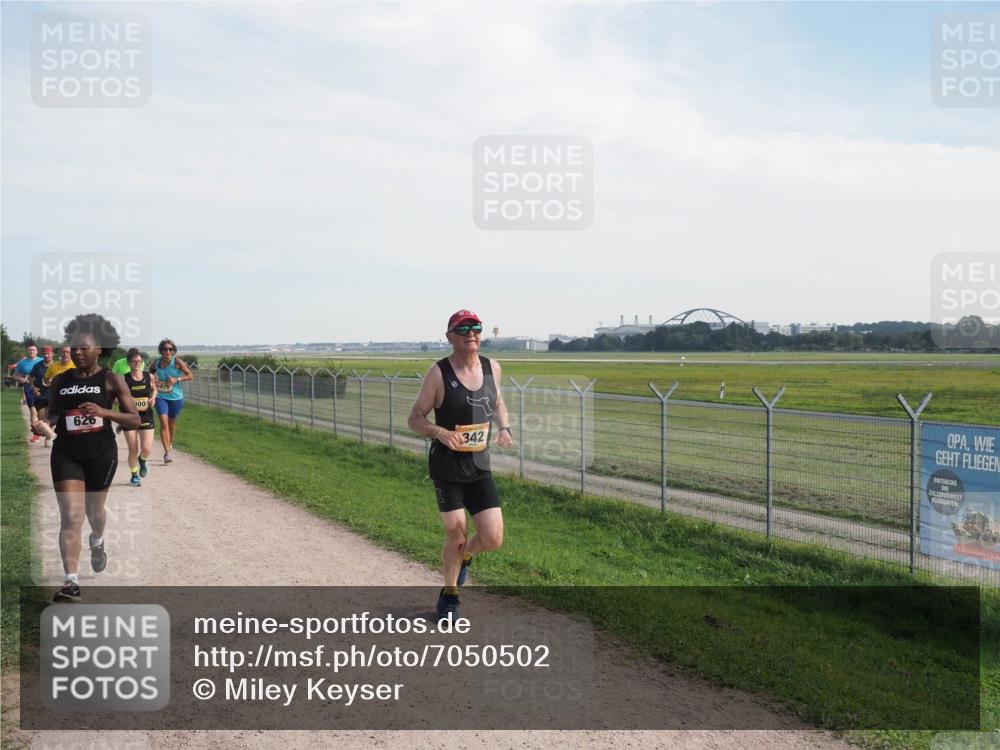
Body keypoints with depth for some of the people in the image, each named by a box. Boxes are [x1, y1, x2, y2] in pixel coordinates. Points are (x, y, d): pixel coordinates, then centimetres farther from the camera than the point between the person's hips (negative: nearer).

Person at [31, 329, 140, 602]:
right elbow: (54, 413, 18)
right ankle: (71, 582, -11)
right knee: (70, 516, -10)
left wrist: (104, 412, -23)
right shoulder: (59, 381, 4)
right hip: (66, 454, 1)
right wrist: (43, 423, -5)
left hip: (101, 453, -1)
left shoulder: (111, 380, -6)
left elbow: (134, 420, -8)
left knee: (94, 509, 20)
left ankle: (97, 542, 55)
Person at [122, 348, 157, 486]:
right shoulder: (124, 379, -6)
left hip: (146, 416, 1)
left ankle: (142, 460, 29)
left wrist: (153, 397, -1)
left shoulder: (149, 377, 1)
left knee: (146, 449, -8)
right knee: (133, 450, 1)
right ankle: (134, 476, 23)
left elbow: (154, 389, 20)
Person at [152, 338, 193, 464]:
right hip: (161, 397, 1)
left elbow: (191, 376, -9)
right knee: (163, 422, -14)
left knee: (172, 423, 16)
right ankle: (167, 452, -15)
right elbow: (151, 374, 18)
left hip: (176, 397, -1)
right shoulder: (156, 363, -1)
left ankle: (170, 444, 45)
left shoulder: (177, 362, -10)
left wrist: (177, 379, -22)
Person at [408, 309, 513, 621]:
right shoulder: (438, 373, -12)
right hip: (447, 467, -4)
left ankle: (464, 556, 34)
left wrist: (504, 428, 0)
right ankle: (449, 595, 25)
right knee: (456, 533, -2)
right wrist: (440, 432, -26)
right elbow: (414, 419, -7)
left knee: (493, 539, -2)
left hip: (480, 467, 4)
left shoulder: (492, 367, 2)